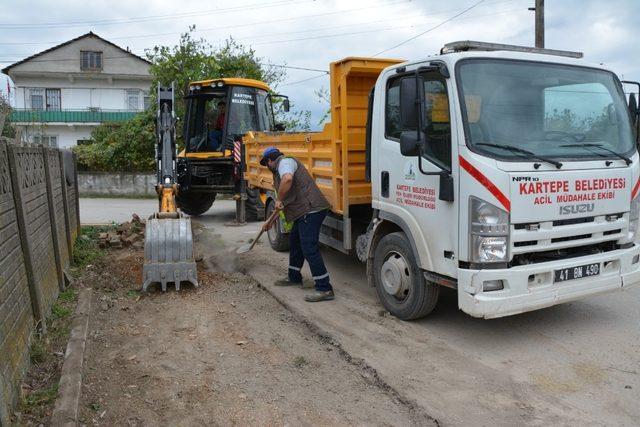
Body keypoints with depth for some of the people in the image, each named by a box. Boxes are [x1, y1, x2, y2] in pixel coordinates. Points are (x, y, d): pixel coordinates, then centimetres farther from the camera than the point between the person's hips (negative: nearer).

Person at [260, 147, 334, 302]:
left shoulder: (284, 162, -5)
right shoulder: (280, 170, 28)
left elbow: (287, 179, -31)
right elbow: (288, 200, 34)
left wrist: (279, 200, -17)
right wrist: (271, 222, 39)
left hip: (311, 210, -11)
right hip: (304, 211, 11)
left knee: (309, 248, -12)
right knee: (295, 241, 22)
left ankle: (325, 289, -9)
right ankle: (294, 277, 38)